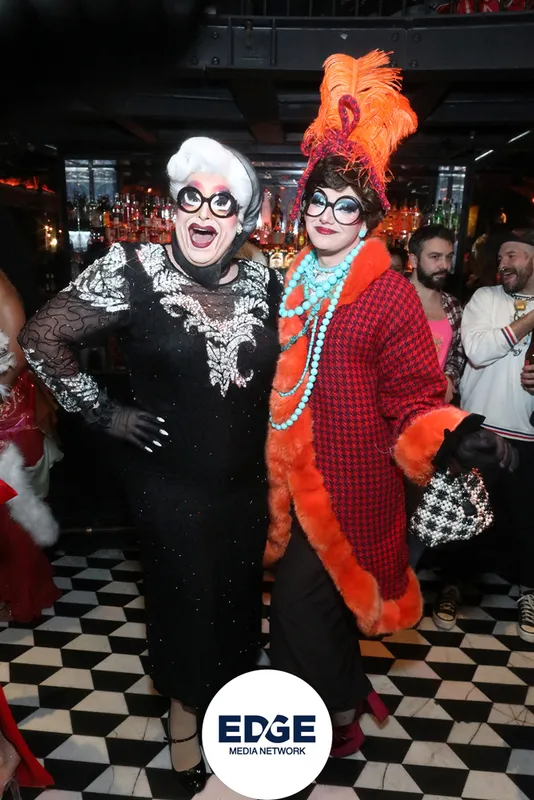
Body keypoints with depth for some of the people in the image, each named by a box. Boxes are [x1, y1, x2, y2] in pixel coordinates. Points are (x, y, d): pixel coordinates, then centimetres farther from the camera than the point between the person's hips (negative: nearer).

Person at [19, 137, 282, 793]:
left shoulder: (263, 283, -1)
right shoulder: (132, 273, -13)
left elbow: (283, 365, 14)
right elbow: (42, 337, -7)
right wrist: (103, 412, -9)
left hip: (246, 481, 4)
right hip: (168, 483, -4)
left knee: (238, 594, 20)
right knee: (182, 597, 13)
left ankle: (228, 688, 50)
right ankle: (183, 704, 43)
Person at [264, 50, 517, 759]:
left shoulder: (391, 296, -12)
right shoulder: (294, 288, 6)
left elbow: (416, 401, -13)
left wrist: (452, 439, -31)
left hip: (349, 486, -6)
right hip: (297, 481, 7)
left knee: (299, 604, 3)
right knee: (314, 601, 21)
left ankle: (339, 724, 34)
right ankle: (346, 698, 50)